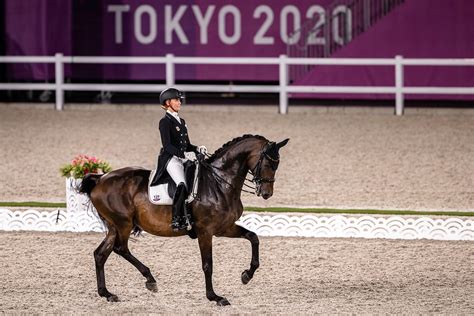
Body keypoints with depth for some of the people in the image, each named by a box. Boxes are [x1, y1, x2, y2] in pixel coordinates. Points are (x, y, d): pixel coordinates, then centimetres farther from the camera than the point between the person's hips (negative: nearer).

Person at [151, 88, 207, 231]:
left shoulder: (181, 121, 20)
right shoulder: (165, 122, -5)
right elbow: (167, 145, -15)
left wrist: (198, 149, 4)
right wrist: (180, 154, -25)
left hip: (181, 159, 9)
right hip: (170, 159, -9)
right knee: (182, 184, -29)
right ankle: (176, 219, -30)